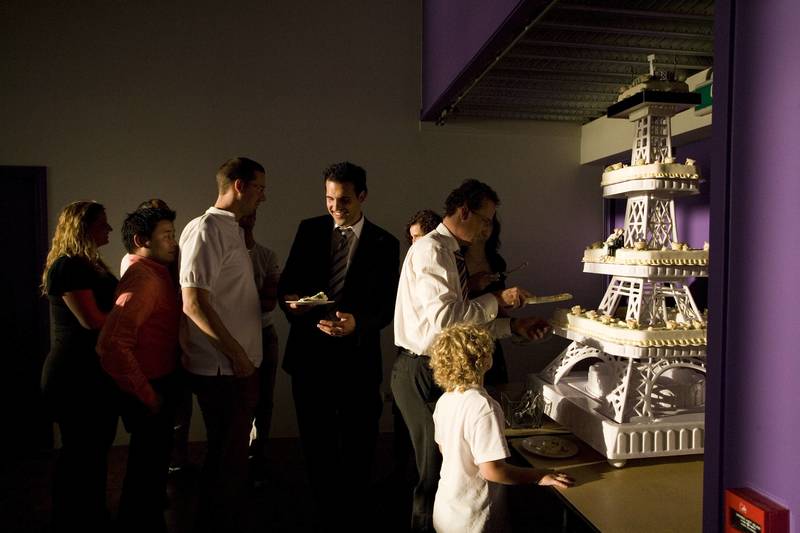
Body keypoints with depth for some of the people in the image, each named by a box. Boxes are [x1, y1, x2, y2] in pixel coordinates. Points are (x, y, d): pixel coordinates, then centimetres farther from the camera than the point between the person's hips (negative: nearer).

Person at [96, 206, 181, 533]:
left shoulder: (156, 273, 8)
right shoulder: (143, 279, -23)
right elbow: (112, 344, -34)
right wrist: (147, 395, -23)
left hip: (160, 384, 10)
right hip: (151, 389, -10)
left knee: (151, 462, 25)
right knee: (148, 466, 7)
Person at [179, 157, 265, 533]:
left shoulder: (231, 230, 15)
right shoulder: (205, 230, -14)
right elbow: (193, 302, -21)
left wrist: (269, 296, 7)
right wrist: (235, 352, -18)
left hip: (240, 365, 9)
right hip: (222, 368, -9)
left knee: (232, 454, 19)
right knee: (225, 458, 4)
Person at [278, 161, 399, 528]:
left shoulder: (384, 243, -1)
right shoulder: (309, 230, 4)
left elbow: (386, 306, -4)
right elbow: (286, 283, 7)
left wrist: (356, 322, -23)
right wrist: (289, 301, -16)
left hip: (357, 358, -2)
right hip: (309, 355, 2)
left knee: (357, 444, 12)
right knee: (316, 443, 15)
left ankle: (351, 513, 36)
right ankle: (323, 513, 37)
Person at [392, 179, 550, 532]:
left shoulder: (452, 254, 15)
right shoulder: (431, 250, -16)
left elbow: (463, 322, 12)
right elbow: (444, 316, -26)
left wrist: (513, 326, 7)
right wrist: (496, 300, -16)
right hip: (420, 373, -9)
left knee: (448, 463, 17)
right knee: (436, 467, 2)